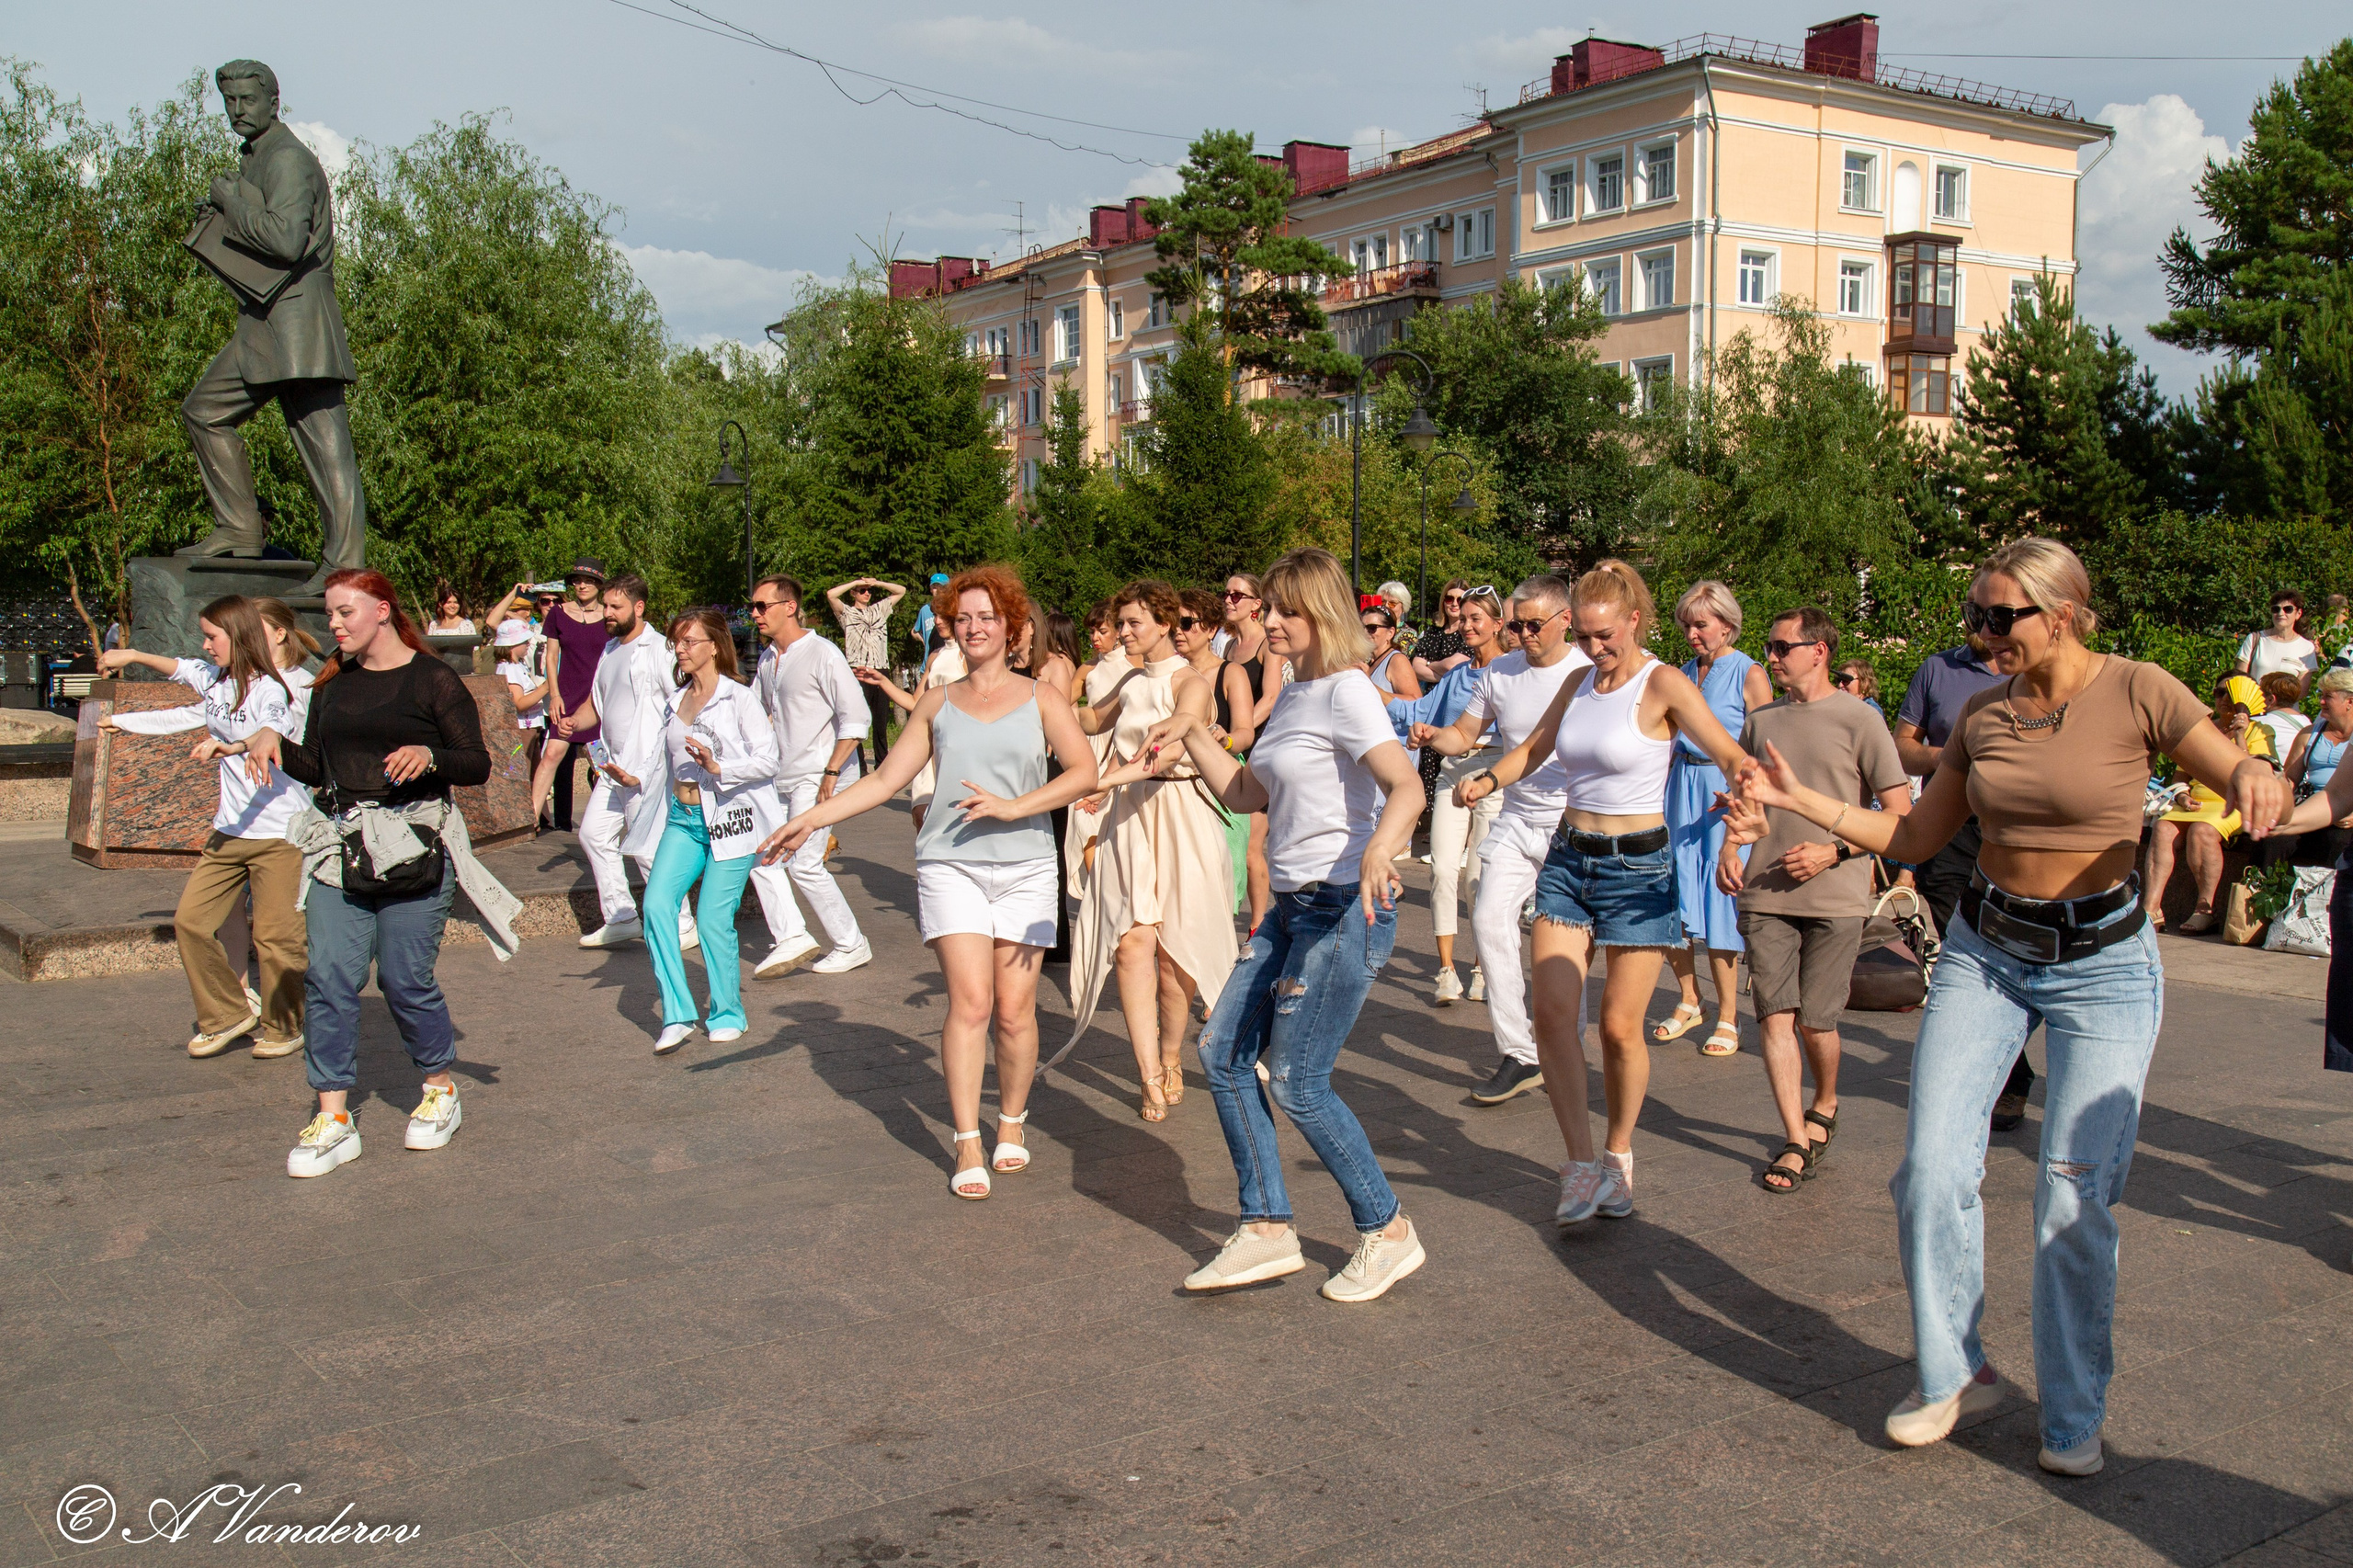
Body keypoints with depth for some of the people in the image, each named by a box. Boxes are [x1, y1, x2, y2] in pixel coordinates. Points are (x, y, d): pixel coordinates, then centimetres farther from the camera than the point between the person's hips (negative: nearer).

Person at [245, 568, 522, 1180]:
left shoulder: (432, 680, -2)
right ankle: (334, 1119, 1)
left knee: (405, 978, -1)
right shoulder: (332, 685, 14)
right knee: (328, 975, -5)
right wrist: (273, 742, -2)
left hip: (414, 847, -5)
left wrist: (429, 755, -22)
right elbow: (316, 768, 15)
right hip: (341, 846, 5)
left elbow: (478, 763, -4)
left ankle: (441, 1091, 23)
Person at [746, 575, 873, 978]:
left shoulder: (822, 654, -12)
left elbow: (856, 718, -16)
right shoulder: (767, 660, 12)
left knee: (804, 863, -8)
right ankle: (790, 937, 8)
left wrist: (831, 772, -19)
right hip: (781, 778, 8)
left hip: (817, 777, -8)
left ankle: (851, 945, 6)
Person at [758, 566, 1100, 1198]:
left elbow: (1084, 772, -5)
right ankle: (968, 1145, -5)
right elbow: (885, 779, 14)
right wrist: (810, 820, 7)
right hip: (950, 865, 1)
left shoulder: (1040, 698, 8)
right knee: (970, 1001, -11)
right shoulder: (938, 703, 14)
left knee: (1015, 1010, -2)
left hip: (1025, 867, 0)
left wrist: (1012, 806, -16)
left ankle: (1012, 1123, 20)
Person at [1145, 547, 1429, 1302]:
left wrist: (1378, 852, -48)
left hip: (1347, 908, -10)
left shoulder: (1346, 692, -14)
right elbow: (1244, 795, 22)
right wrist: (1192, 733, 11)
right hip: (1293, 906, 10)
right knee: (1222, 1050, 7)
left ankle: (1387, 1233, 13)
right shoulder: (1293, 696, 15)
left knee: (1298, 1083, -6)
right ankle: (1267, 1229, 15)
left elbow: (1408, 787, -29)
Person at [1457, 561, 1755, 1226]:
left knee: (1620, 1026, -1)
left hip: (1638, 866, -5)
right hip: (1568, 859, 5)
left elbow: (1732, 758, -19)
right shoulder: (1578, 683, 9)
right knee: (1551, 1011, -8)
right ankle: (1582, 1164, 2)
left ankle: (1619, 1155, 23)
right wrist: (1489, 779, 0)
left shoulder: (1665, 685, -9)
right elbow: (1532, 749, 21)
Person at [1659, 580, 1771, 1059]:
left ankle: (1728, 1018, 8)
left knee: (1718, 905, -3)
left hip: (1726, 792, -6)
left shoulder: (1749, 675, -6)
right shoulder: (1686, 673, 12)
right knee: (1672, 900, 4)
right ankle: (1688, 1001, 22)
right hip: (1680, 789, 6)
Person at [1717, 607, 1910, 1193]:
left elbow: (1899, 814, -3)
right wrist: (1729, 849, 5)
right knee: (1775, 1017, -4)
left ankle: (1824, 1105, 30)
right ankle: (1796, 1141, 4)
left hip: (1835, 897, -4)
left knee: (1815, 1021, 1)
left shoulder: (1859, 720, -3)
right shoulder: (1761, 720, 11)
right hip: (1765, 894, 4)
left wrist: (1834, 851, -14)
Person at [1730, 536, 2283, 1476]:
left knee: (2074, 1196, -6)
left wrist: (2258, 786, -33)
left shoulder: (2136, 693, -9)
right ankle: (1952, 1374, 17)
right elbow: (1915, 838, 10)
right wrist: (1799, 801, 1)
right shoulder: (1983, 713, 4)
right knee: (1931, 1170, -3)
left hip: (2102, 963, -4)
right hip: (1984, 952, 4)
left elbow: (2252, 787, -9)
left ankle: (2074, 1415, 14)